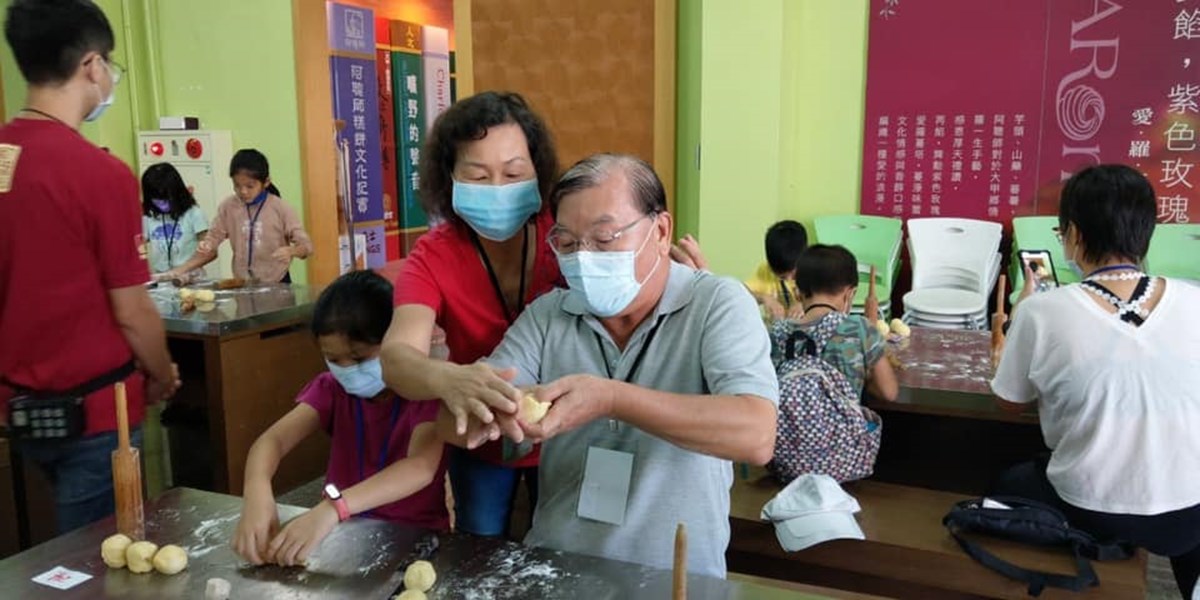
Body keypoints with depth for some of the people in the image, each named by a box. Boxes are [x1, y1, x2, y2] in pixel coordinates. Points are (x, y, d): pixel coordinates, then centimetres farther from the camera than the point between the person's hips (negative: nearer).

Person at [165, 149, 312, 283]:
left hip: (277, 284, -3)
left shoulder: (281, 209, -9)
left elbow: (306, 246, -10)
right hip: (242, 283, 3)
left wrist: (290, 251, -31)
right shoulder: (228, 207, 1)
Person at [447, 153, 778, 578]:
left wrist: (610, 398, -29)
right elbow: (452, 423, -1)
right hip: (553, 564, 3)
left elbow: (756, 436, -21)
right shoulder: (546, 315, 3)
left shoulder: (718, 304, -7)